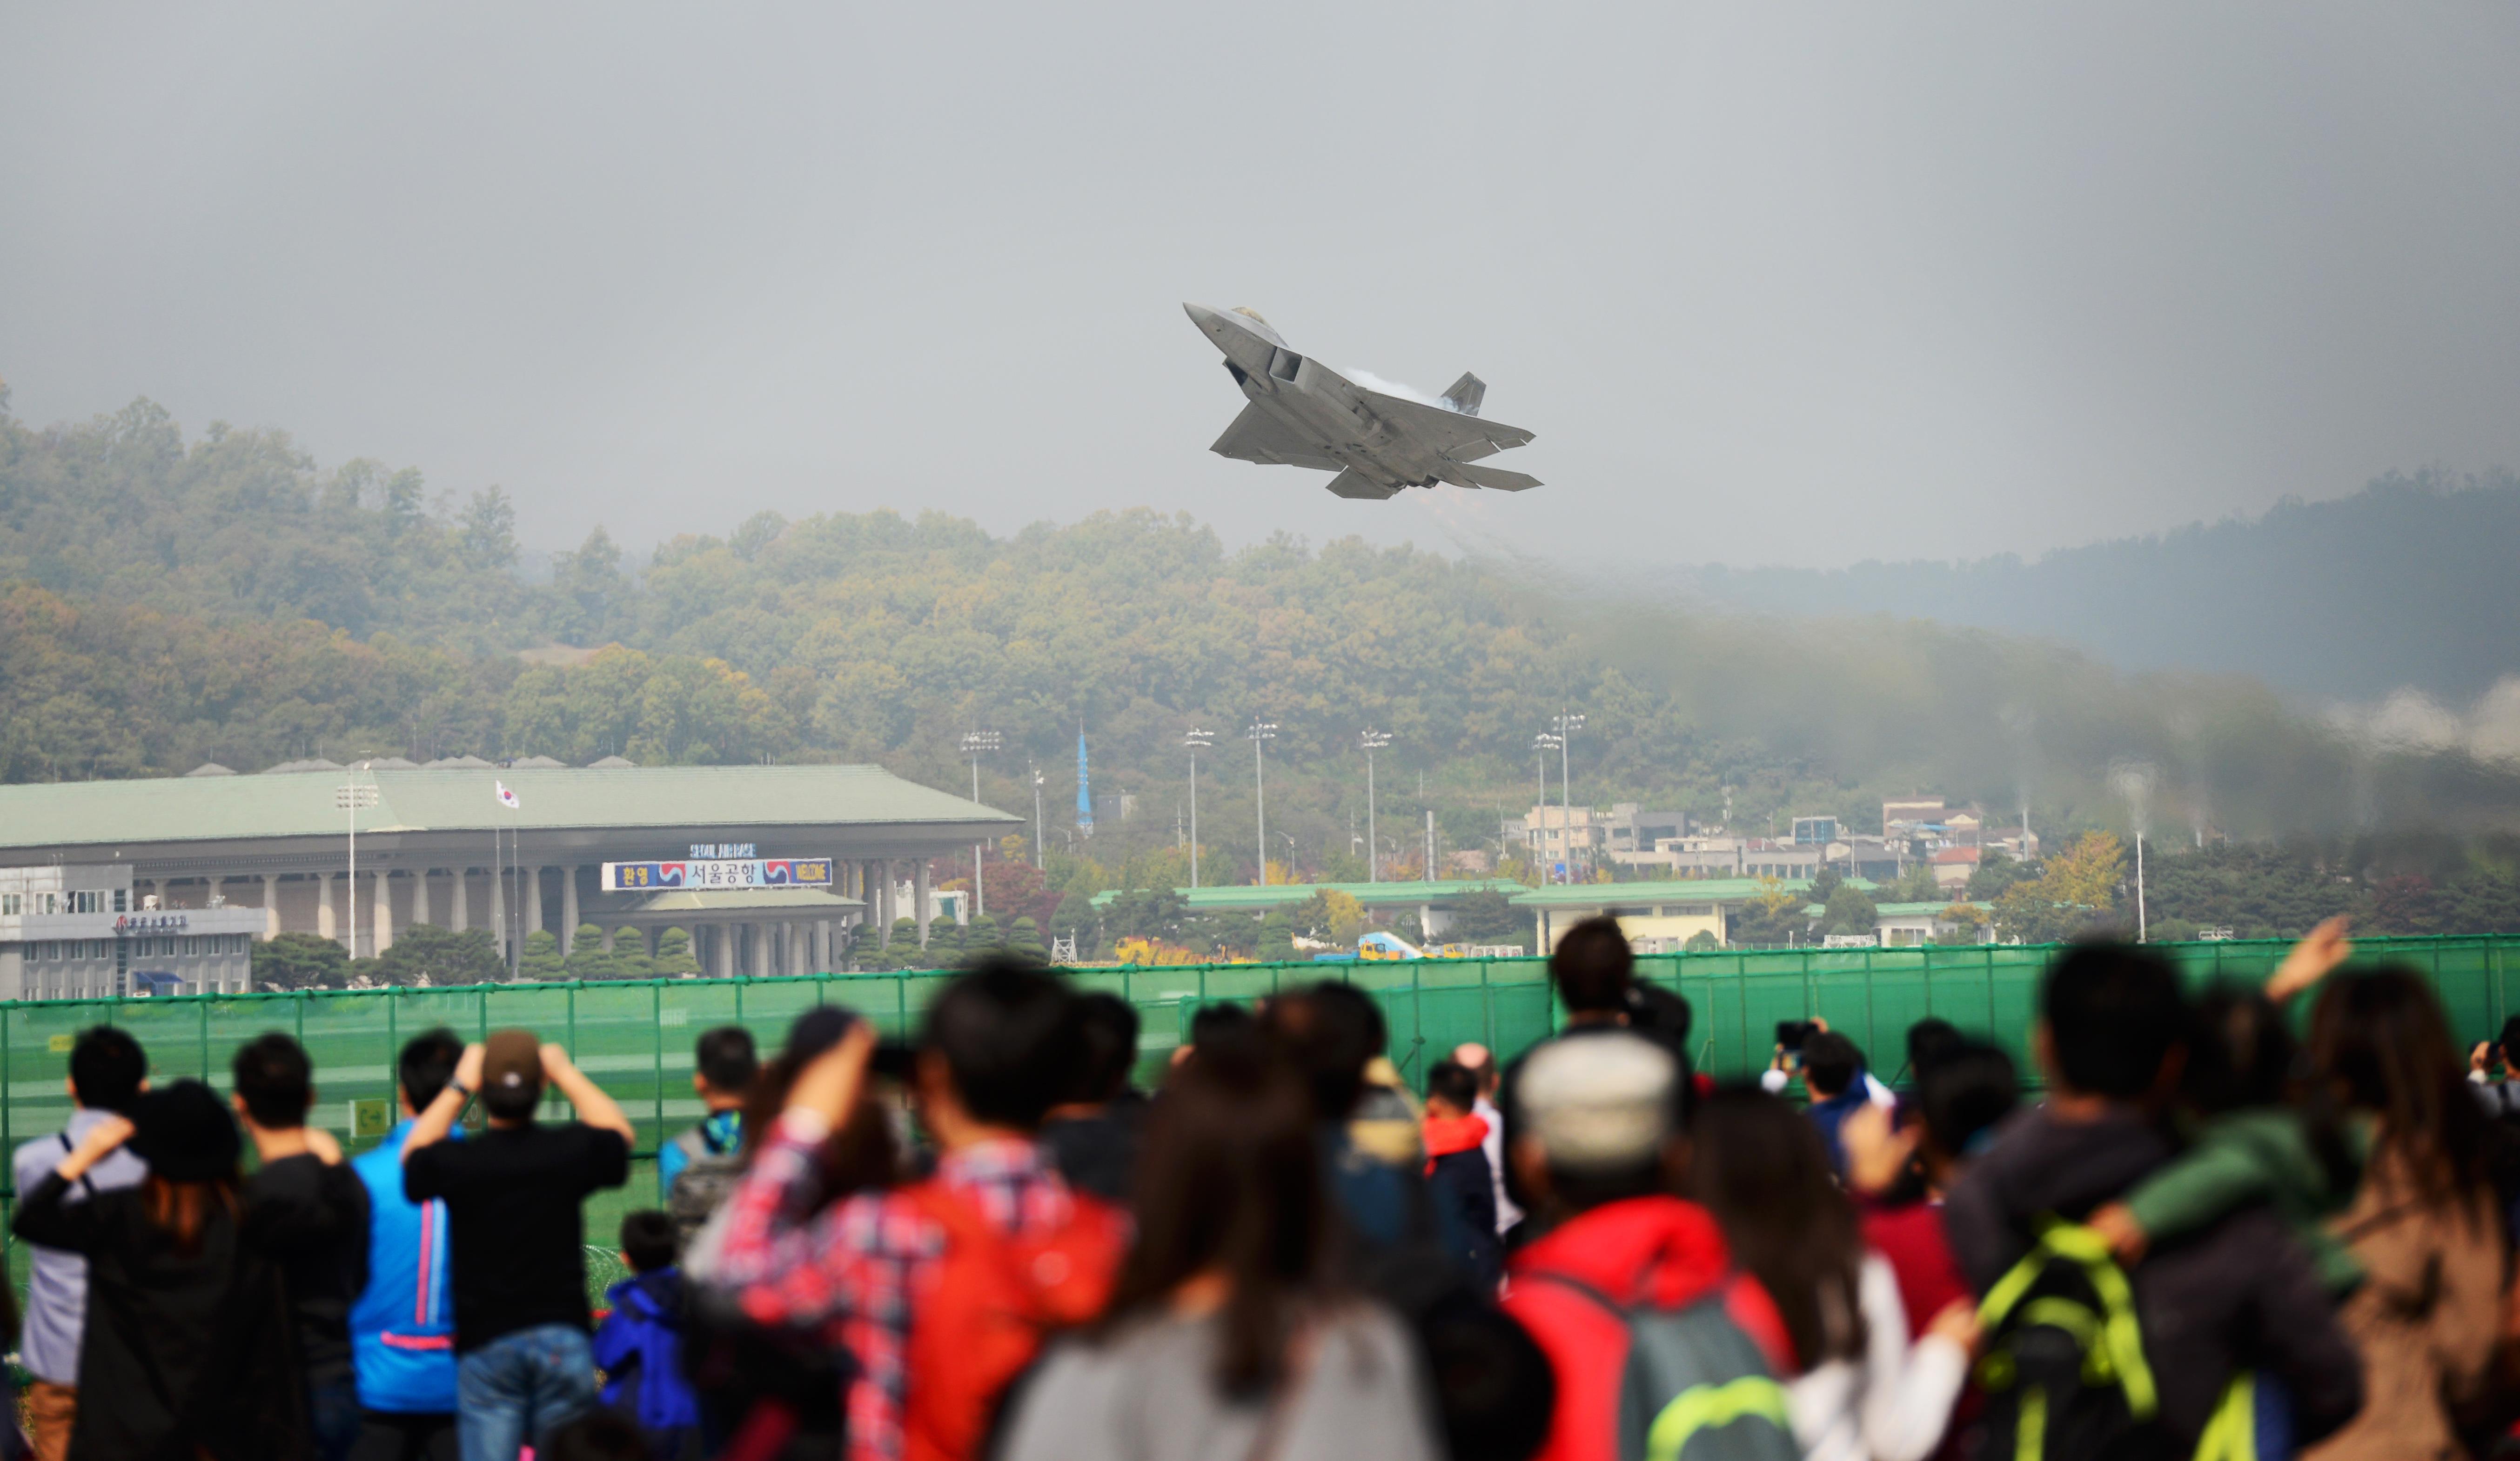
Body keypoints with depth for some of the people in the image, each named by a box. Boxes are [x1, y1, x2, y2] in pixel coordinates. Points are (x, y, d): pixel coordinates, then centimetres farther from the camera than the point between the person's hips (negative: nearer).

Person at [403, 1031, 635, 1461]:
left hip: (485, 1341, -1)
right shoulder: (571, 1150, -7)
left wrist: (459, 1087, 19)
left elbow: (413, 1154, 16)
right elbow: (618, 1132, 17)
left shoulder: (457, 1162, -9)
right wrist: (567, 1074, 23)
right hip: (563, 1337, 1)